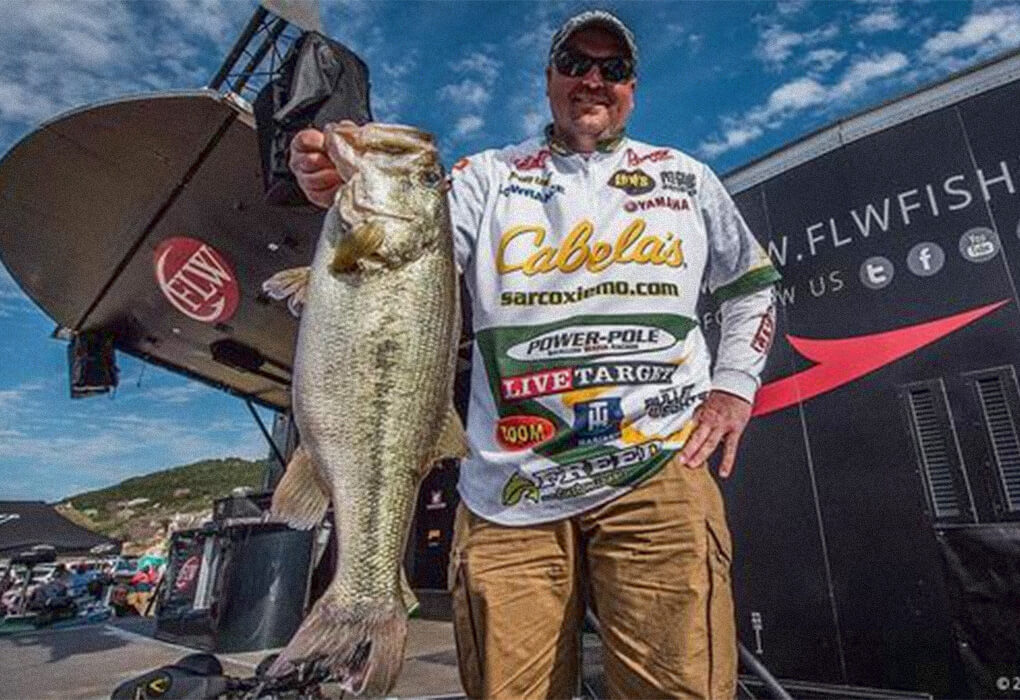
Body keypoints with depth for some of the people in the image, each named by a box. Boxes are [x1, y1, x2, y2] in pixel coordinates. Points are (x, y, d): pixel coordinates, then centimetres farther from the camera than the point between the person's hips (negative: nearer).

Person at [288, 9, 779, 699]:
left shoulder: (687, 178, 17)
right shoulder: (490, 176, 12)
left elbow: (753, 285, 24)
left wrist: (734, 385, 10)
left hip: (656, 475, 1)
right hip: (507, 492, 0)